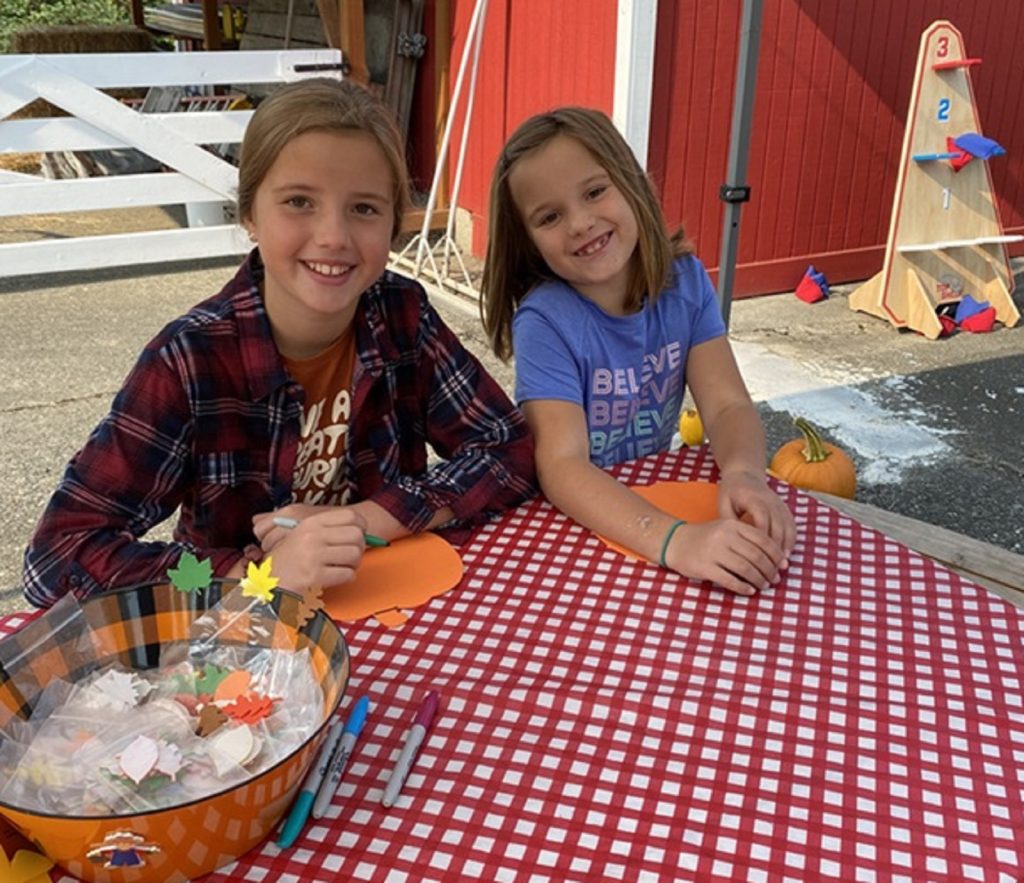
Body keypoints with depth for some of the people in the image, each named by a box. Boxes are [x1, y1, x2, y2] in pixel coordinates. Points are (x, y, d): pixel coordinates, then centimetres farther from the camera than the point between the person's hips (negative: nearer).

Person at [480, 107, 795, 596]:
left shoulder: (685, 280, -7)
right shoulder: (544, 322, -19)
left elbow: (727, 404, -10)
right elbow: (563, 465, -28)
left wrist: (743, 473, -32)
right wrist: (674, 539, -43)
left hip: (658, 493, 4)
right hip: (574, 516, -4)